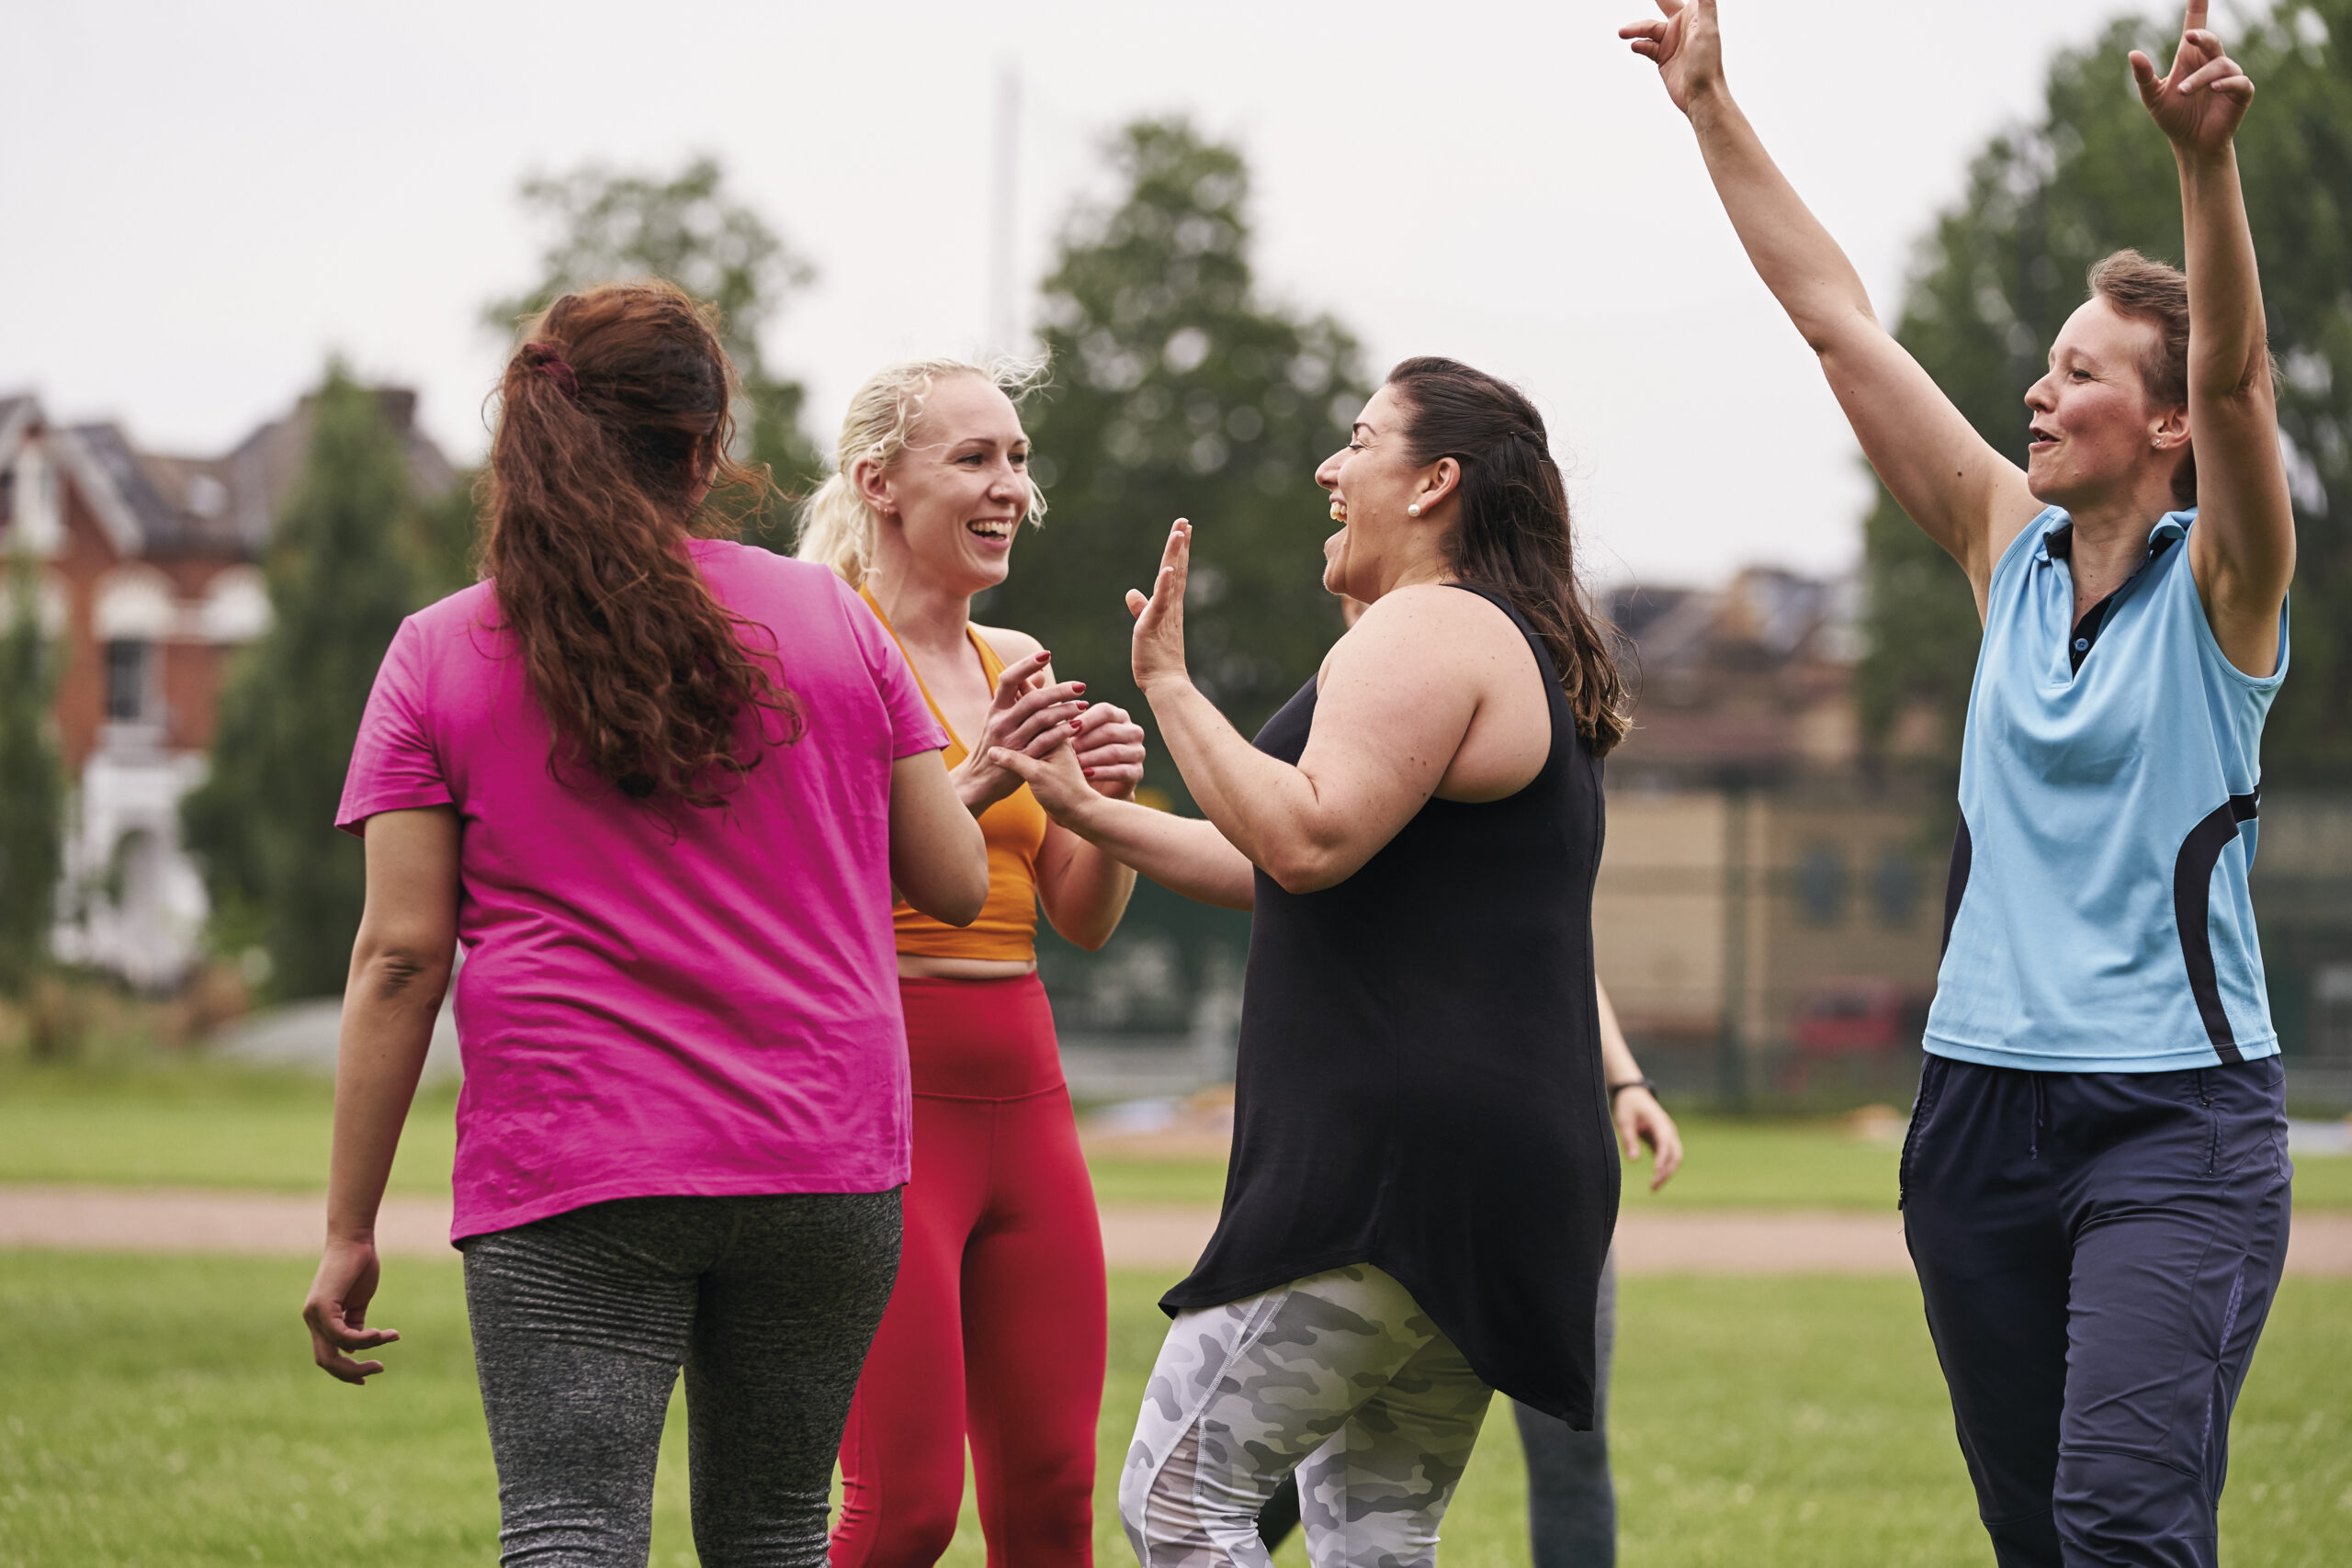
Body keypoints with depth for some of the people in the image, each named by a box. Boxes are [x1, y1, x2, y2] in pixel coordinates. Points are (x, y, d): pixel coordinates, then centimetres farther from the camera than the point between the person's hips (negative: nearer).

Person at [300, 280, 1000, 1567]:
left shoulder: (442, 655, 1)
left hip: (570, 1172, -2)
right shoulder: (828, 619, 4)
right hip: (825, 1168, 2)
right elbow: (956, 883, 8)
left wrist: (350, 1230, 1)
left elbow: (400, 956, -3)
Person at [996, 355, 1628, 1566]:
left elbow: (1308, 842, -23)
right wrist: (1089, 812, 28)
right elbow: (1292, 881, 28)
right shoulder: (1520, 650, 25)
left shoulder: (1427, 631, -9)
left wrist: (1169, 689, -14)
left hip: (1398, 1163, -11)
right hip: (1509, 1180, 11)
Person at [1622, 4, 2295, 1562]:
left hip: (2177, 1113, -6)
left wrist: (2207, 160, -38)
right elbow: (1840, 321, 9)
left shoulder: (2219, 585, -4)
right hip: (1983, 1103, 6)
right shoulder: (2010, 544, 9)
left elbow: (2237, 375, -23)